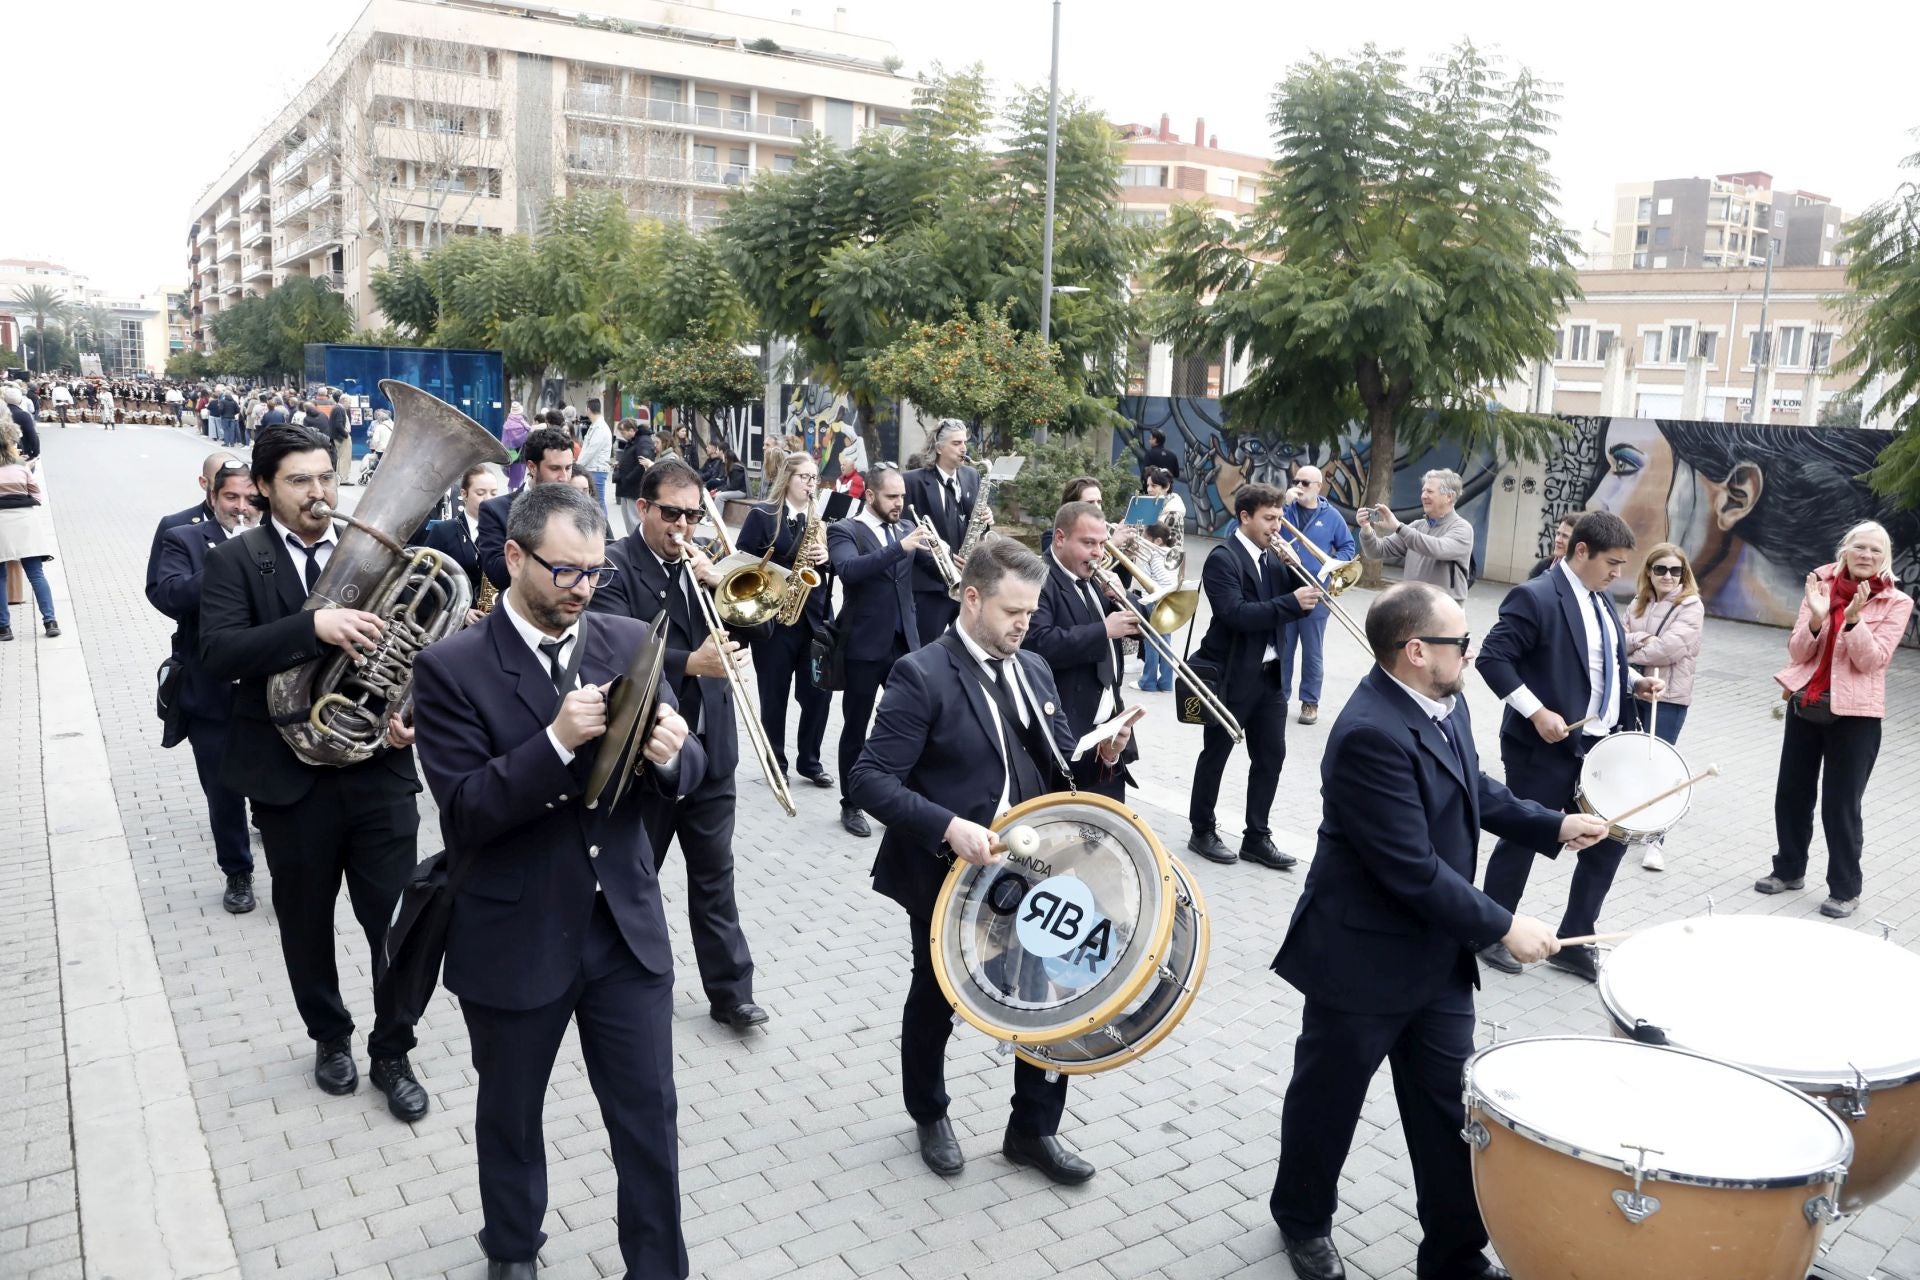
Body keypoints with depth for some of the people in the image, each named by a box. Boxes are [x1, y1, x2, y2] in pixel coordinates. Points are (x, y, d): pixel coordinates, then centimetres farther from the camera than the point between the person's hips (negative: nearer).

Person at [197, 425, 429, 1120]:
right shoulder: (235, 561, -4)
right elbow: (218, 653, -19)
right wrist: (314, 625, -32)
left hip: (380, 771, 1)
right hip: (291, 776, -1)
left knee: (395, 922, 5)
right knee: (306, 923, 17)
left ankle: (392, 1053, 25)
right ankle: (330, 1036, 41)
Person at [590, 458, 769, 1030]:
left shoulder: (699, 561, 9)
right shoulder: (615, 565, -10)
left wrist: (717, 582, -12)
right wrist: (690, 664, -35)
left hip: (710, 745, 5)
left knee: (714, 875, 11)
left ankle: (730, 990, 19)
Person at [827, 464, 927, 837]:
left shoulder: (906, 529, 10)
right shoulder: (844, 530, -7)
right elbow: (848, 569, -26)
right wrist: (900, 547, -35)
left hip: (904, 642, 5)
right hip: (865, 645, -4)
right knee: (856, 730, 7)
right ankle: (851, 805, 19)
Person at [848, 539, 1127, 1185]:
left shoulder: (1034, 670, 5)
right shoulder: (921, 675, -17)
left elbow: (1057, 766, 12)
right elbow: (872, 779, -22)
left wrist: (1096, 754, -10)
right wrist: (948, 826, -34)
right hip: (948, 876, -5)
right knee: (936, 1000, 16)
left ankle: (1033, 1129, 31)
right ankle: (929, 1116, 42)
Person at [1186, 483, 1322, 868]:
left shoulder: (1272, 557, 9)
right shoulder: (1223, 558, -14)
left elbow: (1293, 607, 8)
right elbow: (1235, 614, -26)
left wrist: (1305, 590, -8)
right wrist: (1291, 602, -28)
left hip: (1269, 674, 7)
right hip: (1231, 675, -7)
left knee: (1271, 755, 9)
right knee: (1215, 755, 7)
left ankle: (1257, 837, 19)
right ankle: (1202, 832, 21)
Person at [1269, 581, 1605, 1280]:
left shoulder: (1444, 703, 0)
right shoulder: (1371, 734, -29)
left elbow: (1474, 788, 20)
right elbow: (1414, 869, -28)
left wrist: (1554, 824, 13)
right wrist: (1504, 927, -19)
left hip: (1439, 953, 8)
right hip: (1363, 957, -8)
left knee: (1450, 1106, 15)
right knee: (1328, 1098, 15)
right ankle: (1303, 1220, 40)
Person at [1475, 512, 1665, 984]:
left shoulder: (1601, 601, 10)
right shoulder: (1536, 596, -17)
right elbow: (1493, 658, -21)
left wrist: (1636, 681, 4)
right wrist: (1536, 712, -24)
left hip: (1600, 745, 8)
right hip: (1546, 746, -8)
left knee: (1610, 839, 12)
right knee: (1522, 840, 5)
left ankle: (1573, 943, 25)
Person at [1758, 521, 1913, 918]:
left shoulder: (1896, 603, -4)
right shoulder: (1821, 585, 3)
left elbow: (1872, 660, -14)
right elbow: (1798, 652, -3)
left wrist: (1853, 618, -27)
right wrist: (1816, 617, -20)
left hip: (1854, 714, -3)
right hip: (1805, 705, 4)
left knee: (1841, 804, 0)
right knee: (1791, 793, 12)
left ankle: (1845, 890, 13)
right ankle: (1789, 870, 30)